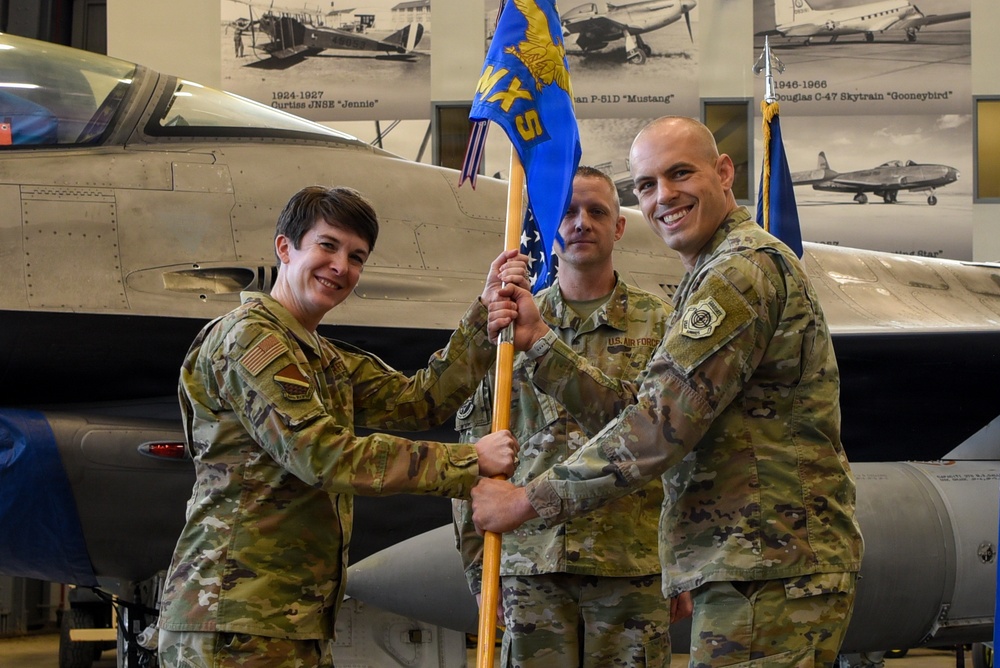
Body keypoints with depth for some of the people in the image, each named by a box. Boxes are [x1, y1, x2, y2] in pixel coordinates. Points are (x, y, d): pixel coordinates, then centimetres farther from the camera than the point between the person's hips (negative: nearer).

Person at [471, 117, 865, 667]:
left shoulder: (745, 269, -12)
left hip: (767, 576, -10)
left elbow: (660, 425, -18)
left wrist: (528, 500, -12)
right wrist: (539, 343, 8)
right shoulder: (712, 277, 23)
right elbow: (635, 413, 16)